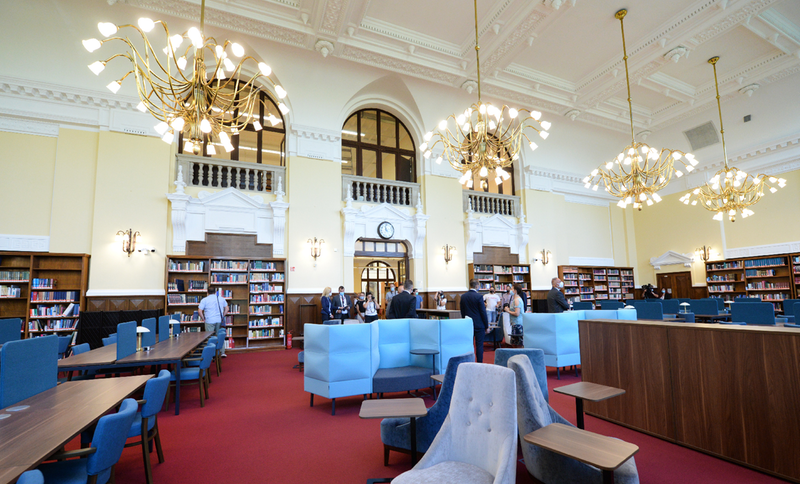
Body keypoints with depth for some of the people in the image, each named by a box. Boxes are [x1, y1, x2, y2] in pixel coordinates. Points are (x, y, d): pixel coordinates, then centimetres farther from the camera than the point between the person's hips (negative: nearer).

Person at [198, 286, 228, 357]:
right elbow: (226, 309, 13)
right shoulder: (221, 298, 9)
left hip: (210, 321, -3)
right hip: (219, 321, 3)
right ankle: (222, 353, 15)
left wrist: (203, 318, 5)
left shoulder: (205, 300, -1)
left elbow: (199, 310, -7)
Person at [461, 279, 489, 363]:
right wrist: (487, 326, -2)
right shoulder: (479, 296, -13)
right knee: (479, 345, 2)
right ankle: (479, 363, 5)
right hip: (479, 324, -4)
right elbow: (483, 312, -11)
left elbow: (462, 312, 9)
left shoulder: (463, 296, 2)